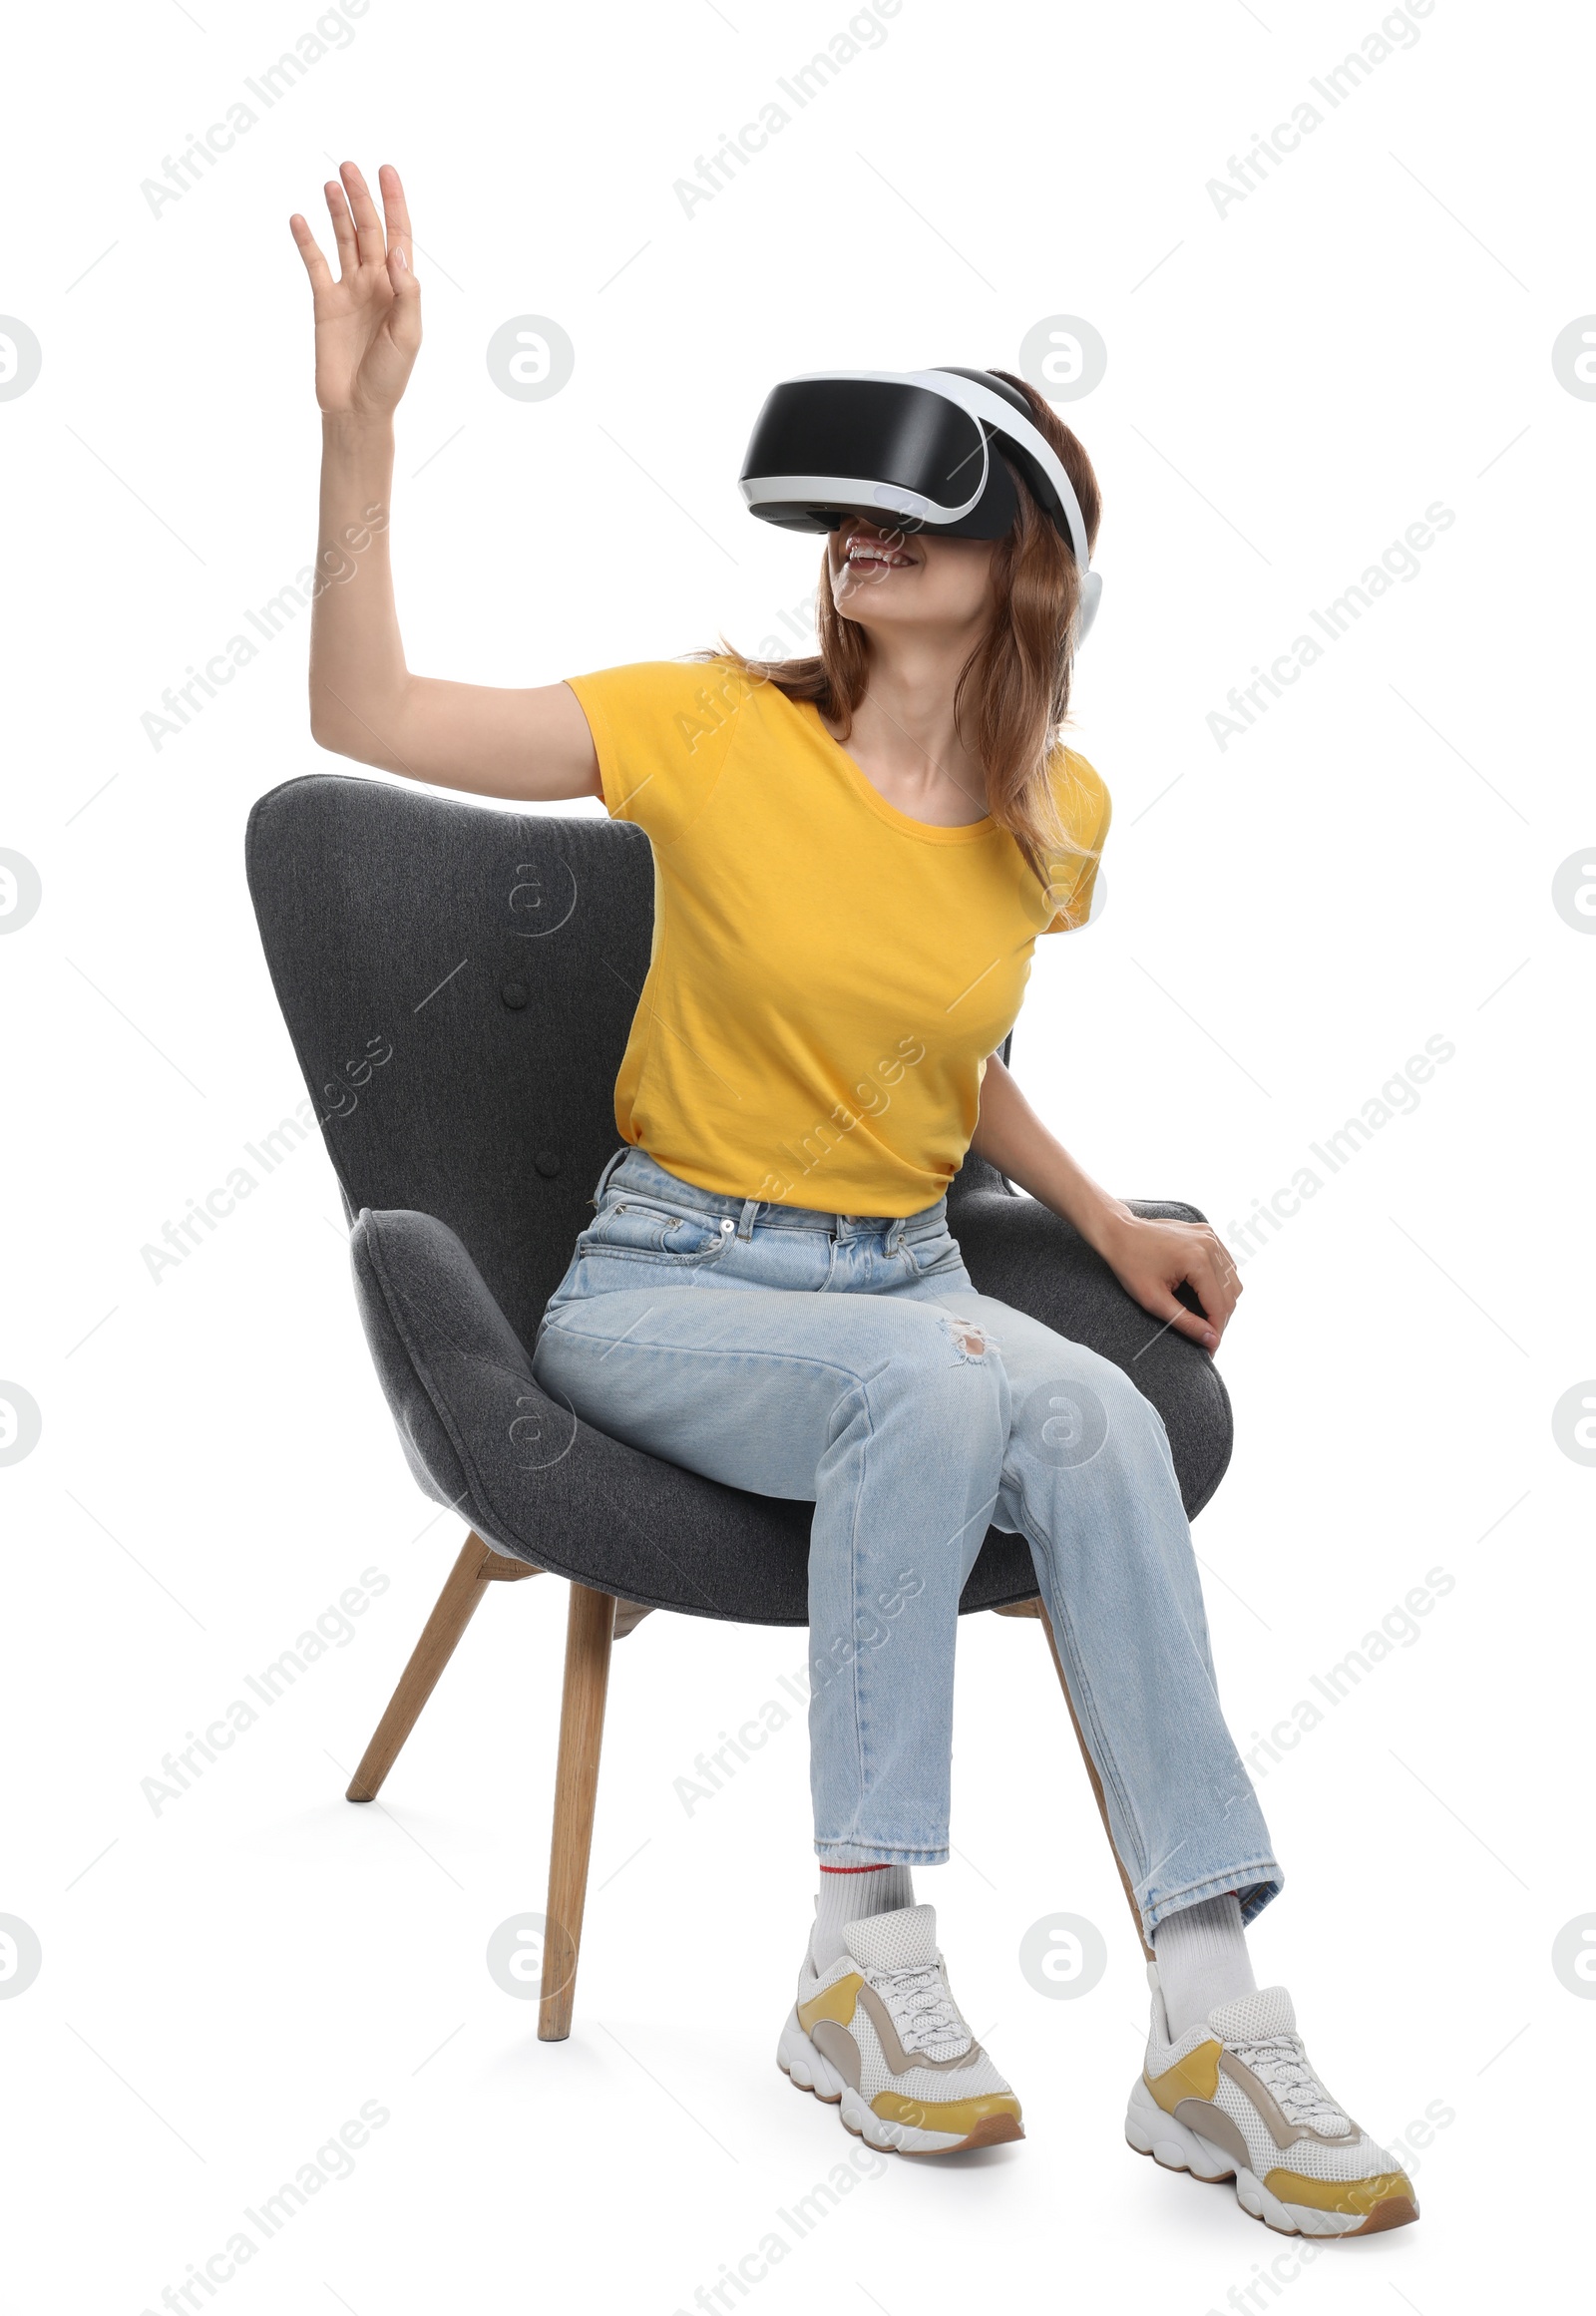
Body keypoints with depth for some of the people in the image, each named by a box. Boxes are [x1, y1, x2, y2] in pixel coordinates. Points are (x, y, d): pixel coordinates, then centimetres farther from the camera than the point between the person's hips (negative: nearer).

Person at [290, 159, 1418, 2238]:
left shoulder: (1058, 814, 4)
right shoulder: (718, 728, -8)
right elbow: (365, 715, -15)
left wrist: (1105, 1225, 8)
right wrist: (360, 427, -25)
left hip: (905, 1271, 3)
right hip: (668, 1279, -3)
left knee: (1092, 1413, -30)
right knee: (942, 1391, -35)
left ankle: (1214, 2012, -29)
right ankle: (866, 1948, -25)